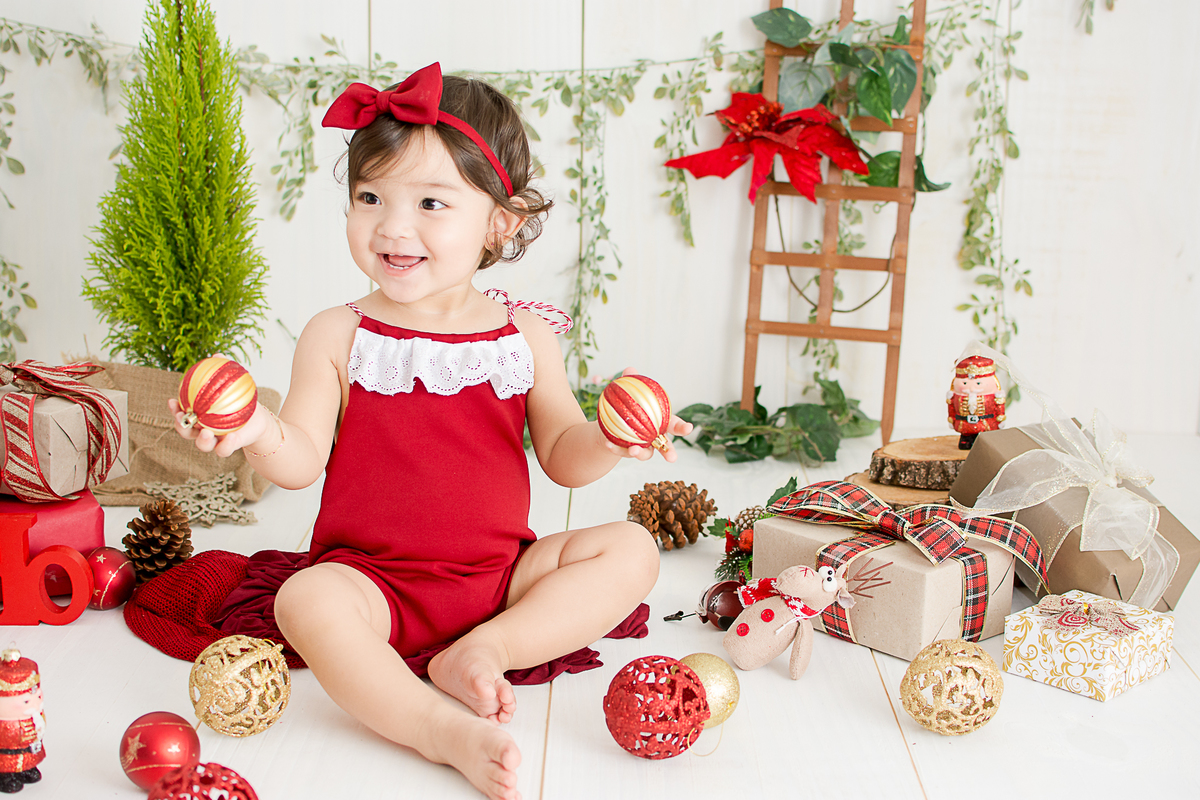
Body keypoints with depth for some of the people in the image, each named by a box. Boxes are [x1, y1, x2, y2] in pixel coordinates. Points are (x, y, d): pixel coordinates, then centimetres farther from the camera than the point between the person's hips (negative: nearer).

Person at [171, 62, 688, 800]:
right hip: (372, 579, -2)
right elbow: (304, 461, -7)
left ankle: (482, 651, -21)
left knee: (631, 550, -13)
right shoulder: (338, 335, -2)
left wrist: (604, 440, -20)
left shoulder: (525, 336, 2)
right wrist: (261, 433, -29)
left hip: (502, 574, 3)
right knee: (308, 601, -33)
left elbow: (562, 457, 3)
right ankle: (446, 731, -35)